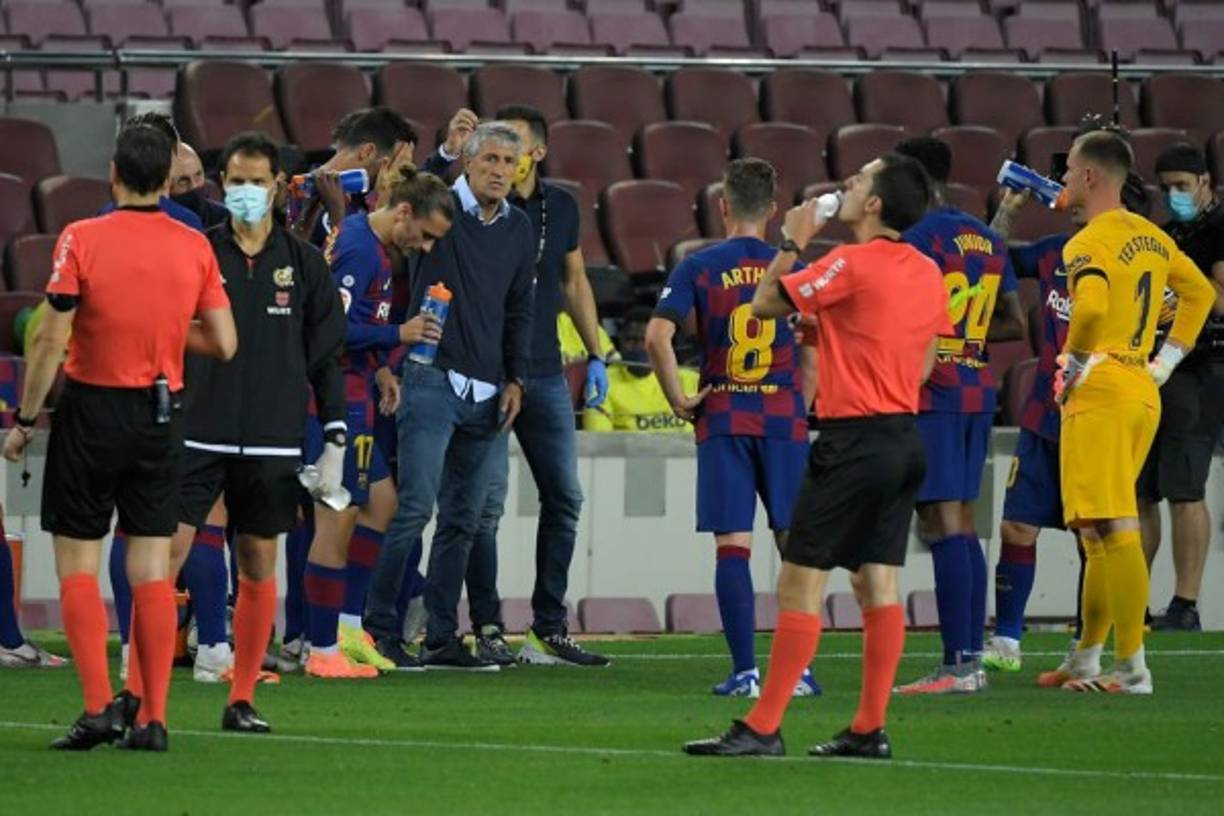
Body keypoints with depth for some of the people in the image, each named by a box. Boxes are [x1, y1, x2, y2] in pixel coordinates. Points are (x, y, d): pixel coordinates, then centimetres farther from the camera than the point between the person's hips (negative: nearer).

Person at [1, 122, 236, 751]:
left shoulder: (81, 239, -10)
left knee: (77, 567, 3)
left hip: (92, 410, -3)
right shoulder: (194, 246, 0)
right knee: (152, 569, 5)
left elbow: (51, 342, -12)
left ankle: (99, 706, -8)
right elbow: (223, 344, 1)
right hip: (162, 416, 3)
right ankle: (151, 717, 2)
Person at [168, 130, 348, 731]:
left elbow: (327, 356, 9)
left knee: (259, 566, 4)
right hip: (197, 435, -1)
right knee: (164, 554, -9)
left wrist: (335, 440, 4)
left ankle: (242, 700, 12)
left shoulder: (305, 265, 7)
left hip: (273, 444, 1)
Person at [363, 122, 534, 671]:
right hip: (433, 380, -6)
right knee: (415, 509, -13)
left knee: (463, 520, 6)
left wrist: (515, 380, 11)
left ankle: (441, 638, 10)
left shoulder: (518, 229, 13)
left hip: (487, 392, 6)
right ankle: (380, 629, -9)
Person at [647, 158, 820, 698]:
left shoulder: (699, 267, 0)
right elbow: (815, 348, -2)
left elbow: (658, 334, -11)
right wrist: (803, 408, 9)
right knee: (795, 543, 8)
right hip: (784, 419, 1)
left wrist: (679, 400, -3)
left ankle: (745, 672, -4)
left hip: (723, 420, -1)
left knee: (732, 547, 0)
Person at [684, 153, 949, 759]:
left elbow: (764, 304, -7)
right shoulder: (928, 272, 9)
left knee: (800, 584, -6)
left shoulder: (853, 264, -14)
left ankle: (762, 729, -7)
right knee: (878, 584, 9)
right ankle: (870, 729, 9)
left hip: (853, 442, -8)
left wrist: (793, 243, 6)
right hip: (904, 437, 8)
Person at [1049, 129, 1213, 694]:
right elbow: (1200, 292, 26)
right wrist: (1167, 360, 22)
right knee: (1099, 532, 15)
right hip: (1143, 391, 9)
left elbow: (1091, 307, -30)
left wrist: (1074, 364, -13)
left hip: (1100, 393, -9)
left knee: (1112, 530, -9)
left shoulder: (1088, 244, -12)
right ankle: (1086, 661, 21)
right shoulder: (1151, 236, 14)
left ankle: (1132, 668, -11)